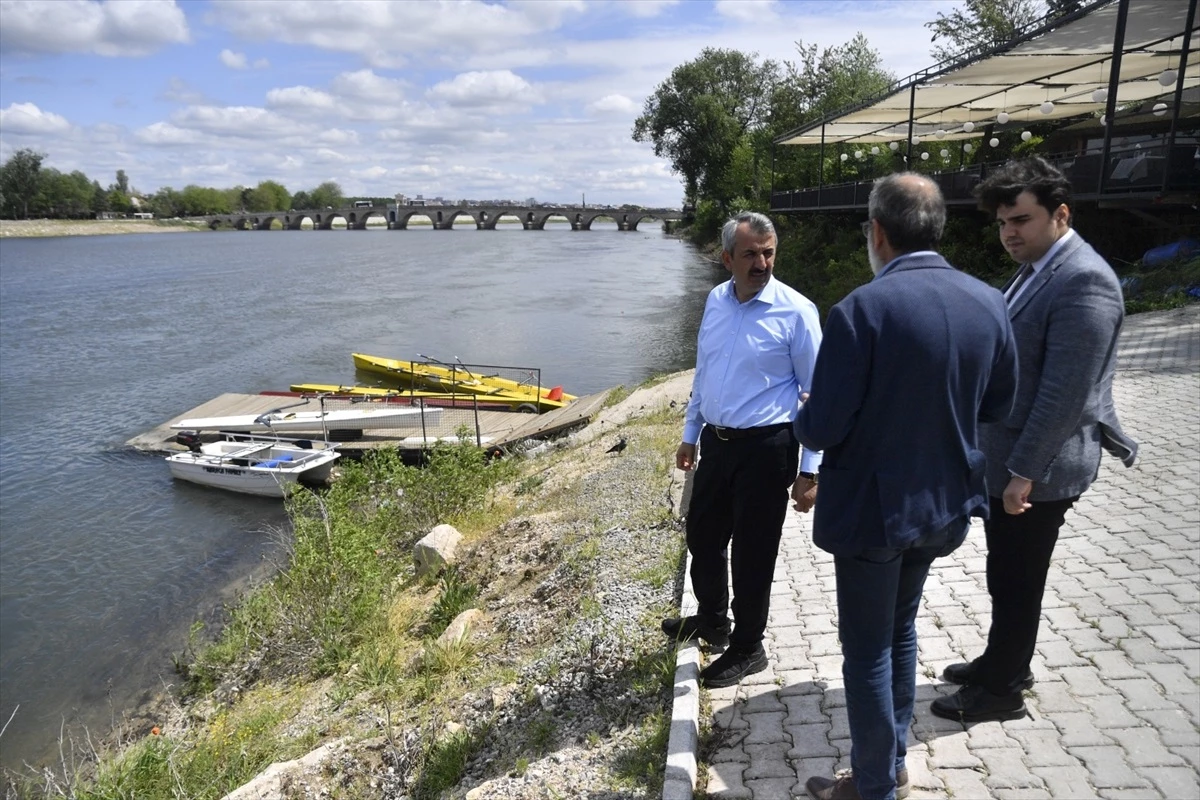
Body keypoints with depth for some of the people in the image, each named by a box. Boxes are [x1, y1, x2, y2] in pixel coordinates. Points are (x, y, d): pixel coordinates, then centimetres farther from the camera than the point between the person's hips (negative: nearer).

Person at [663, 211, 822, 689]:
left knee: (752, 553, 6)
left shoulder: (795, 310, -13)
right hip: (716, 442, 6)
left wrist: (809, 468, -13)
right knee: (702, 537, 20)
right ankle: (712, 619, 45)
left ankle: (747, 649, 28)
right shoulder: (716, 301, 4)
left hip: (765, 448, -6)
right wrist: (691, 434, 18)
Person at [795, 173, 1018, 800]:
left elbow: (823, 428, -22)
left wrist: (802, 423, 0)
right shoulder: (989, 302, -4)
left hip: (871, 506, -6)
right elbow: (998, 406, 7)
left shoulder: (862, 309, -23)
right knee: (899, 633, 25)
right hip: (944, 502, 7)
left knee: (867, 650, 11)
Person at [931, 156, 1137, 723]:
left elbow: (1065, 392, -24)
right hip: (1005, 458, 9)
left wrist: (1024, 472, -21)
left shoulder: (1083, 281, -21)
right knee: (1007, 576, 22)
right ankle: (1004, 664, 40)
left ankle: (1001, 691, 24)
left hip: (1037, 468, -9)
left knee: (1016, 581, 7)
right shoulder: (1036, 271, 9)